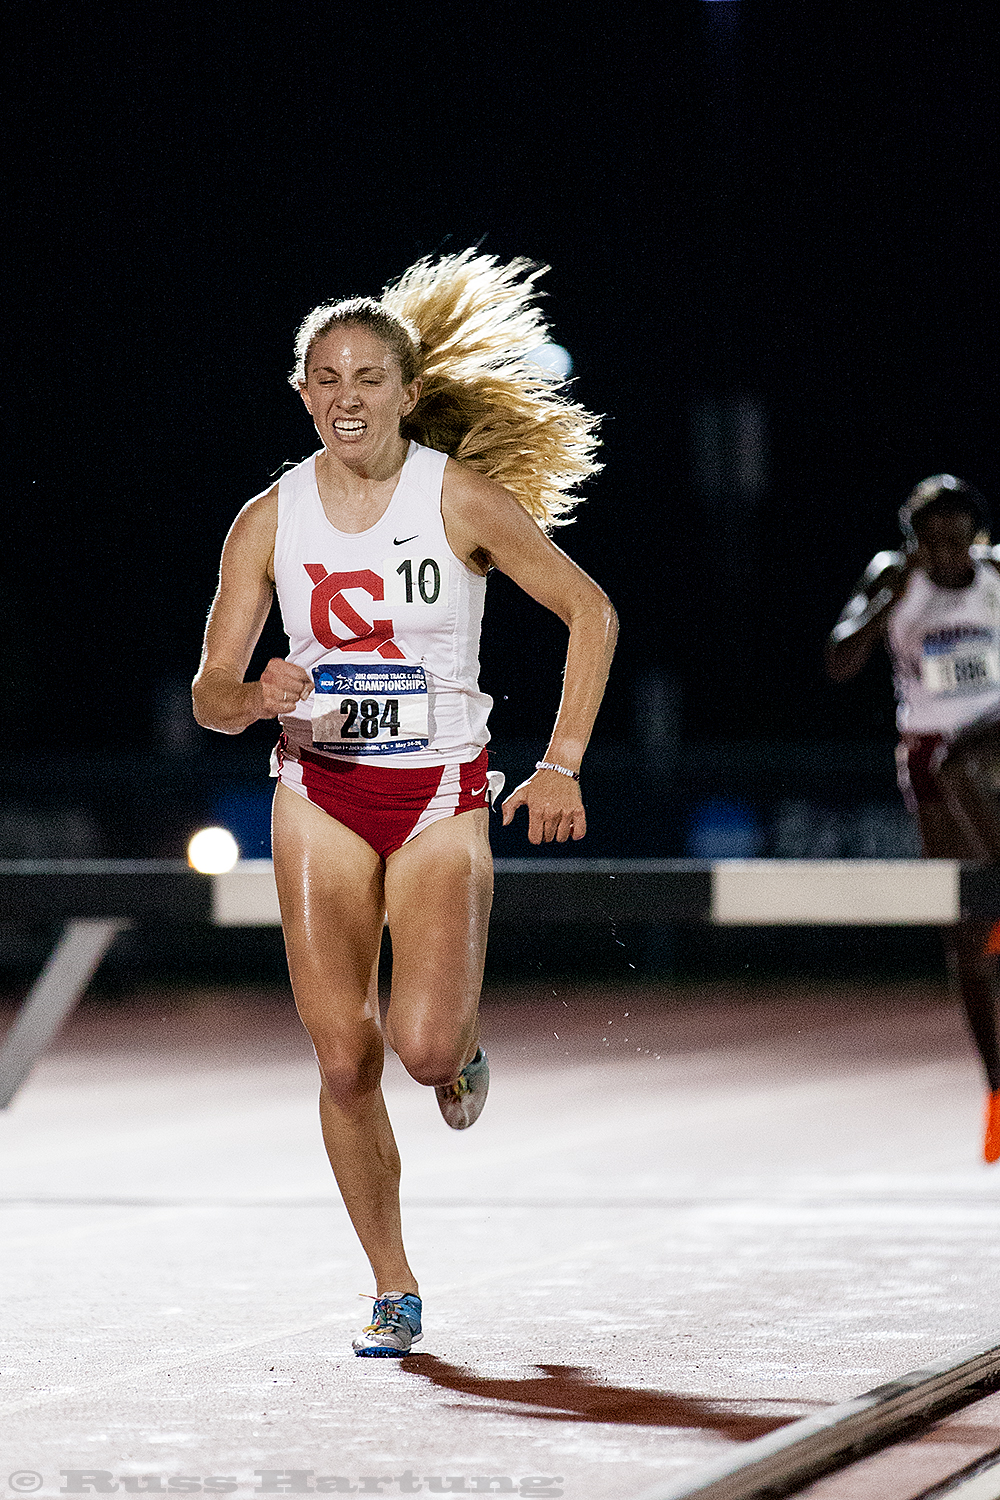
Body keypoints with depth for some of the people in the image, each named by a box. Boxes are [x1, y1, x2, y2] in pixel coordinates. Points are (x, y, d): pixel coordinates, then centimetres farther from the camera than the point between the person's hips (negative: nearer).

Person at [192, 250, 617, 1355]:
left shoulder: (463, 497, -8)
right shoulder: (271, 519, -2)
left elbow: (590, 611, 1)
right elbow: (210, 693, 1)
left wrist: (561, 765, -6)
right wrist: (258, 698, -24)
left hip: (442, 795, -2)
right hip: (320, 795, 2)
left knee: (422, 1048, -18)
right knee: (344, 1060, -6)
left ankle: (463, 1045, 22)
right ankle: (394, 1291, 10)